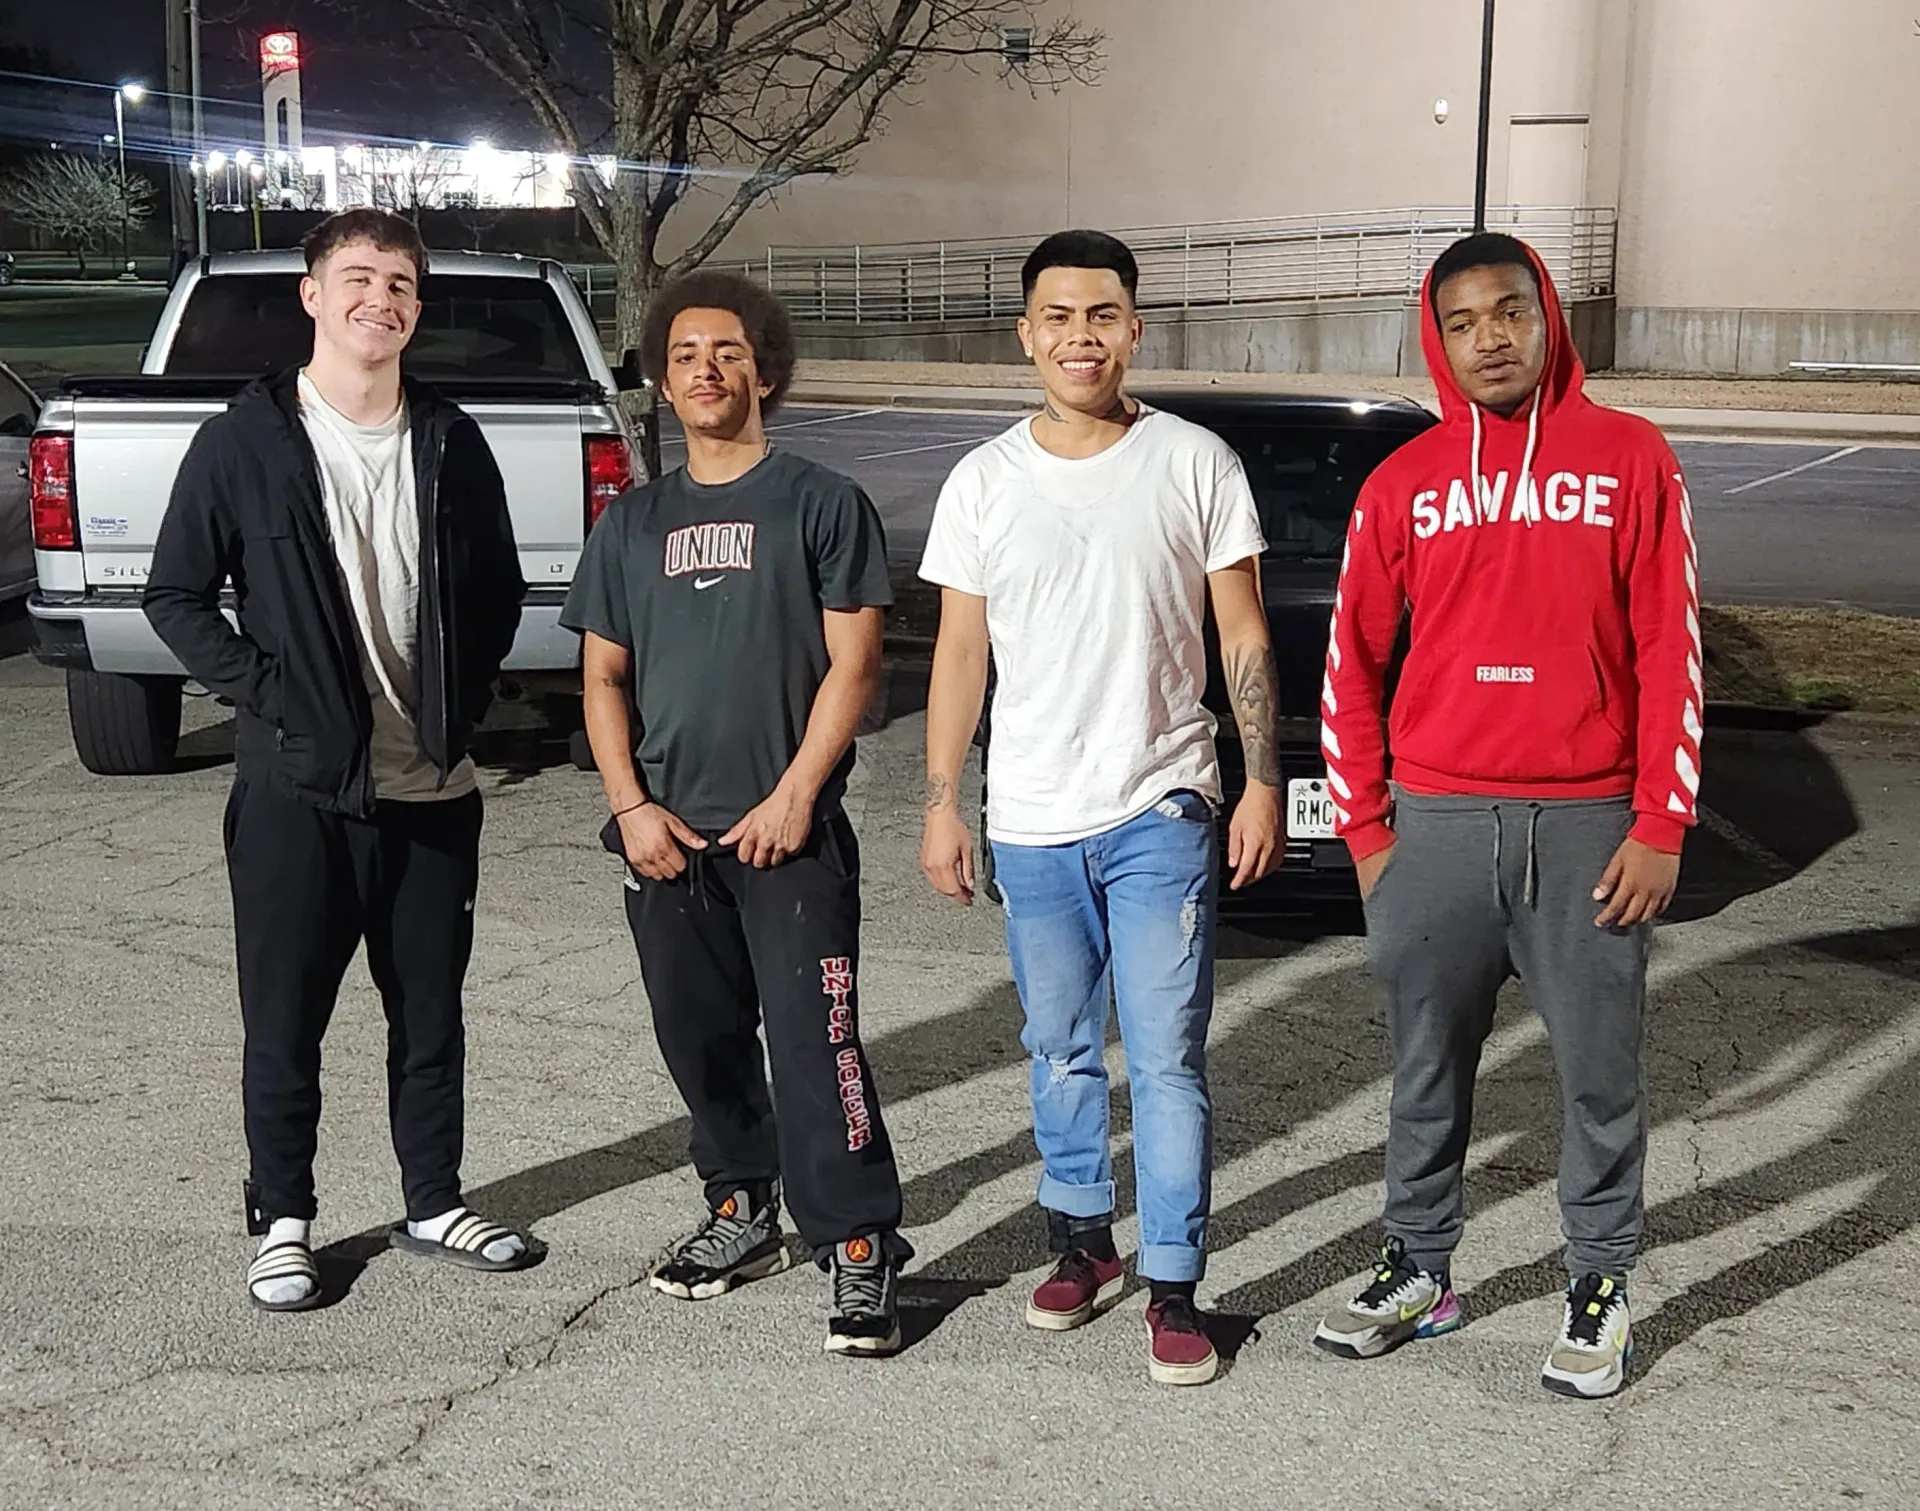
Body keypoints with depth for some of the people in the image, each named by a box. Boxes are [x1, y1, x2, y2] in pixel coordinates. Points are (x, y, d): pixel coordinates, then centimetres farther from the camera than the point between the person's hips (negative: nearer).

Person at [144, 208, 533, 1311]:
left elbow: (499, 590, 15)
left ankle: (436, 1203, 29)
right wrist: (262, 689, -10)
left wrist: (466, 698, 4)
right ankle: (283, 1221, 23)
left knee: (432, 1014, 13)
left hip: (433, 786, 3)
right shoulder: (247, 441, -4)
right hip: (298, 786, -3)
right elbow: (177, 594, -1)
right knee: (286, 1021, 6)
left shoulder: (452, 444, 5)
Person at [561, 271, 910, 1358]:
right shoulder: (633, 522, 14)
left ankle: (861, 1247, -1)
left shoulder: (821, 504, 0)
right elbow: (604, 676, 13)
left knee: (815, 1045, -9)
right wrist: (631, 805, 0)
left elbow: (853, 663, -5)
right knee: (702, 1041, 13)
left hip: (790, 834, -5)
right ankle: (744, 1212, 29)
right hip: (668, 837, 5)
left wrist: (793, 796, -12)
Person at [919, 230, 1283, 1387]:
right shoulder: (984, 482, 4)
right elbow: (961, 653, 7)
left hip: (1159, 814, -3)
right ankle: (1083, 1240, 31)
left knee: (1168, 1062, -2)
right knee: (1061, 1054, 14)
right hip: (1030, 824, 3)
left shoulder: (1195, 464, -2)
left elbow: (1244, 637, 1)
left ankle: (1174, 1289, 6)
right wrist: (941, 806, 4)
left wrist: (1263, 784, -4)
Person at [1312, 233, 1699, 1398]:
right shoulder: (1404, 483, 5)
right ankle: (1421, 1275, 27)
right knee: (1427, 1070, 12)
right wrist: (1365, 827, 3)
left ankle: (1601, 1291, 23)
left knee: (1601, 1072, 7)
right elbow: (1352, 665, 8)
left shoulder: (1631, 460, 0)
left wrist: (1660, 829, -6)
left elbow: (1672, 654, -2)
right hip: (1435, 824, 2)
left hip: (1588, 826, -2)